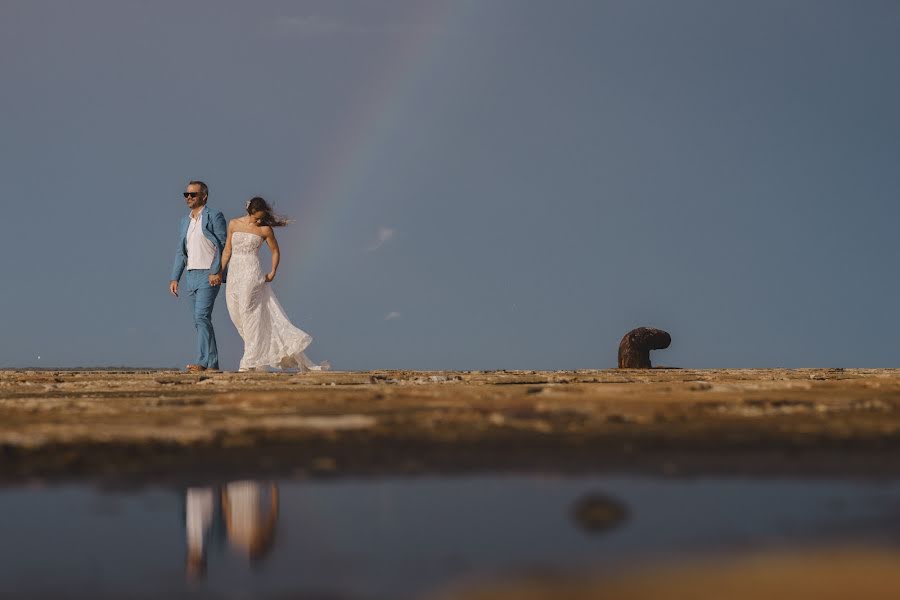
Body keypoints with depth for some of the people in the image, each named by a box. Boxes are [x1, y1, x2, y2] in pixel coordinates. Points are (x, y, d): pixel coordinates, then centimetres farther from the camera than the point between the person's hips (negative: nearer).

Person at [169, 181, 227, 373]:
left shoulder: (214, 216, -3)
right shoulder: (185, 221, 17)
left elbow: (222, 246, -10)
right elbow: (181, 252, 18)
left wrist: (216, 272, -19)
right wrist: (174, 278, 11)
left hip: (209, 275, -7)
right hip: (191, 275, 7)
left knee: (202, 317, -17)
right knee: (201, 321, 7)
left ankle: (202, 362, -20)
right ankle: (212, 363, 11)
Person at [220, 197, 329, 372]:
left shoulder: (265, 229, -1)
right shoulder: (233, 224, 8)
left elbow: (275, 251, 9)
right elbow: (228, 249, 13)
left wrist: (273, 272, -2)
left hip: (251, 274, -5)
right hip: (233, 274, 5)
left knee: (250, 316, -7)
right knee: (237, 317, 6)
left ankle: (250, 362, -4)